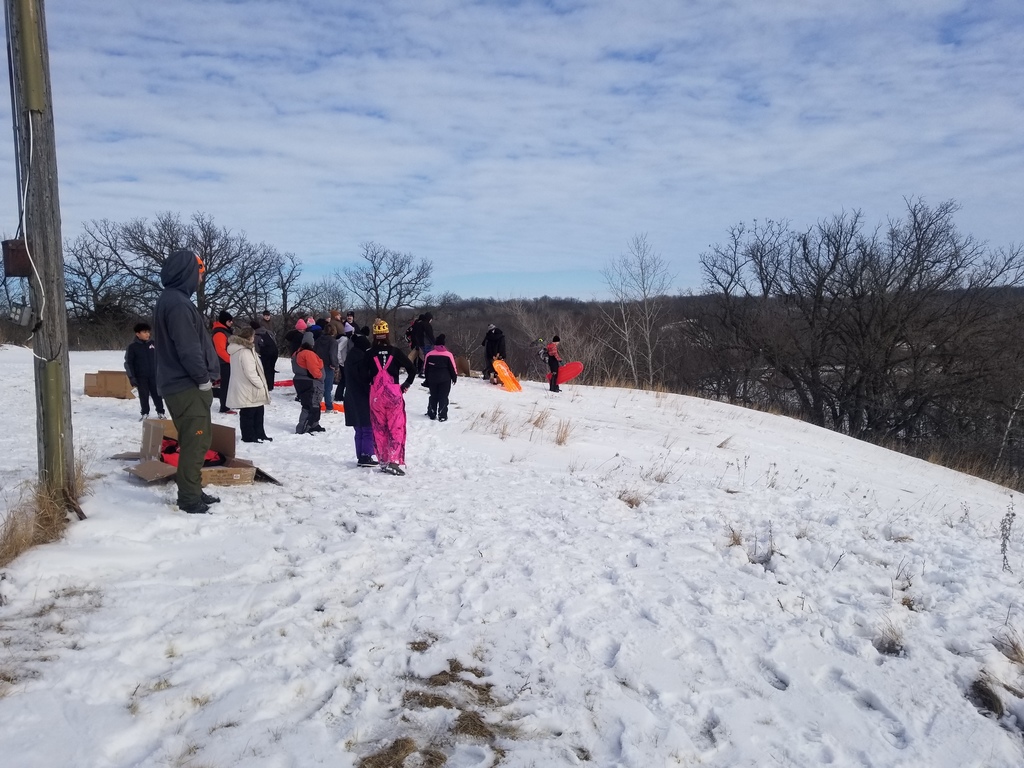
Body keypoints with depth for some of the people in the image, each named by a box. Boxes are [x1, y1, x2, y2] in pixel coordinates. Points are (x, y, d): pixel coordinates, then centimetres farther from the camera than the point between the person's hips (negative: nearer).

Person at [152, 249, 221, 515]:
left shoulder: (172, 300, 15)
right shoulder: (178, 303, -18)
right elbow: (188, 348, -23)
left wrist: (204, 376, 15)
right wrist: (204, 379, -12)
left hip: (182, 383, 10)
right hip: (187, 386, -10)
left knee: (199, 439, 17)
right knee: (194, 442, -4)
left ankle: (193, 492, 25)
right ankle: (190, 499, 3)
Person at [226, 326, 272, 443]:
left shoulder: (237, 350, 12)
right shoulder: (245, 352, -22)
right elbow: (250, 373, -25)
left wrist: (260, 385, 16)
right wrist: (262, 385, -15)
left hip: (243, 390, 10)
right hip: (249, 391, -10)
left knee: (258, 413, 19)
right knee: (248, 414, 0)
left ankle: (259, 434, 28)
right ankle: (249, 437, 9)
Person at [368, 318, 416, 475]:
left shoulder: (369, 353, -2)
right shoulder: (395, 352, -2)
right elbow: (412, 369, -3)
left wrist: (368, 385, 12)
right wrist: (406, 385, 9)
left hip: (375, 393, 1)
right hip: (394, 392, -1)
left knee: (379, 428, 11)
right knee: (396, 428, 1)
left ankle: (383, 461, 14)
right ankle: (394, 461, -10)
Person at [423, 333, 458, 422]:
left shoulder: (429, 354, 0)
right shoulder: (448, 354, -9)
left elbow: (425, 368, 7)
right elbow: (452, 368, -5)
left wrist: (427, 379, 19)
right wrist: (454, 378, 9)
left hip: (432, 379, 3)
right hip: (445, 379, -3)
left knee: (433, 396, 15)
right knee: (443, 397, 2)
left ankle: (432, 414, 20)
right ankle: (442, 416, 0)